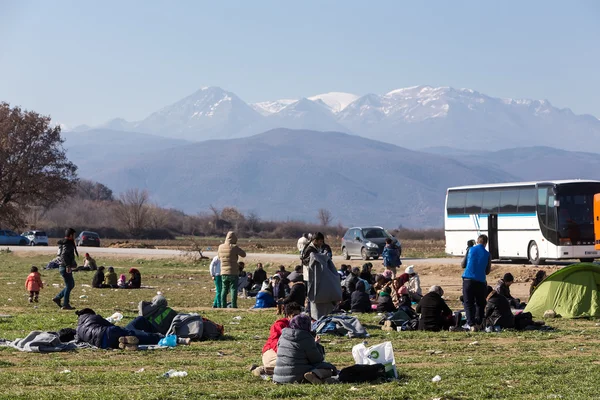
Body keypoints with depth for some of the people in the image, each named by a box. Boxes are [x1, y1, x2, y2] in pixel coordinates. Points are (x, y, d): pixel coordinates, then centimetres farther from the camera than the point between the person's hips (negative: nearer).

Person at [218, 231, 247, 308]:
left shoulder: (220, 247, 3)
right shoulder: (234, 247, -14)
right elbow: (243, 254, -3)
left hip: (223, 273, 5)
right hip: (233, 273, -5)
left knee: (224, 289, 11)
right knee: (233, 289, -1)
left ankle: (223, 306, 10)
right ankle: (233, 306, -5)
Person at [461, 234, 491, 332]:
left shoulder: (470, 250, 2)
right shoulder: (487, 254, 2)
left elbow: (463, 265, 9)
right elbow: (487, 271, 10)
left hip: (468, 279, -1)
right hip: (480, 281, 1)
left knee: (468, 303, 1)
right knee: (480, 304, 16)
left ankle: (471, 325, -11)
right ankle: (478, 324, 15)